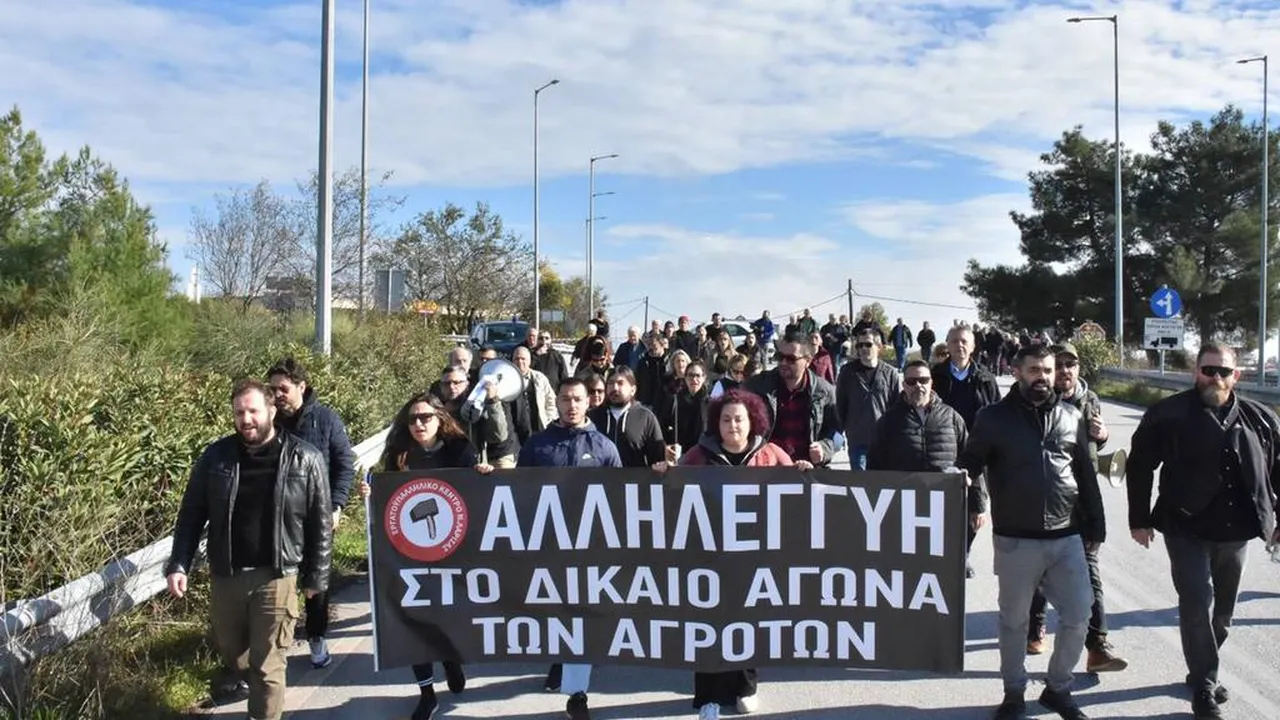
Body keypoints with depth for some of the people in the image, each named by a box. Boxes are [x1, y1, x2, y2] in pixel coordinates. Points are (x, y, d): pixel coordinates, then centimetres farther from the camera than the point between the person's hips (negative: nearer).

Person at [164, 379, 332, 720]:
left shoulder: (305, 460, -7)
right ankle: (240, 678, 55)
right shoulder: (215, 456, -1)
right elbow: (191, 514, 5)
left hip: (276, 577, -3)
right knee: (228, 648, 23)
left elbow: (320, 524, -2)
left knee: (267, 664, 3)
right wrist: (178, 565, -3)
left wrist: (316, 576, -1)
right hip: (225, 575, 3)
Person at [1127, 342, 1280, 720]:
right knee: (1197, 605, -9)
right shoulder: (1168, 414, -8)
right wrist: (1139, 519, -4)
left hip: (1236, 531, 4)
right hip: (1187, 529, -4)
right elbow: (1139, 467, -4)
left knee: (1222, 610, 15)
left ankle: (1202, 673, 34)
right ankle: (1204, 689, 1)